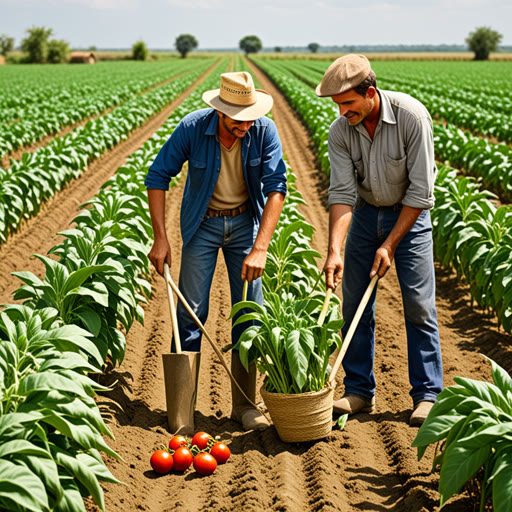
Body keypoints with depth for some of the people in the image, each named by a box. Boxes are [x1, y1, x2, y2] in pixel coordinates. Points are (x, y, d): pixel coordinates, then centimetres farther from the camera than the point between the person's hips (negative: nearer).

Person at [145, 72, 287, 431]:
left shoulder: (265, 131, -20)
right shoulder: (192, 128, -21)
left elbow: (276, 187, -23)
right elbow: (157, 177, -14)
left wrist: (260, 248, -32)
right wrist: (160, 238, -19)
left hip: (246, 223, 1)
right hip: (203, 223, -1)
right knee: (191, 310, -3)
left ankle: (244, 404, 8)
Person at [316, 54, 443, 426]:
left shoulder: (412, 116, -25)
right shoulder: (340, 131, -14)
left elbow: (421, 189, -21)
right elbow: (342, 193, -17)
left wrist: (390, 245, -21)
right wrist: (334, 250, -29)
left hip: (409, 214, -4)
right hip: (365, 213, 4)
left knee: (419, 306, -5)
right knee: (355, 304, 3)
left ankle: (428, 395, 4)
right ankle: (359, 391, 15)